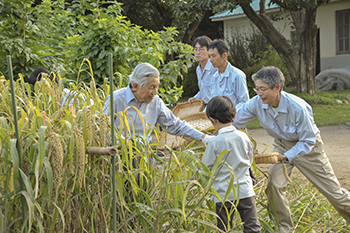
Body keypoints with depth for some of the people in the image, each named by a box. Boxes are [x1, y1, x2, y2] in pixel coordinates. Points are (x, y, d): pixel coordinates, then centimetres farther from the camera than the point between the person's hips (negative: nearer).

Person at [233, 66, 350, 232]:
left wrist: (286, 156, -37)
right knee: (274, 185, -14)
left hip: (307, 146, -3)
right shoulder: (257, 103, -23)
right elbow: (233, 123, -11)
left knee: (332, 190, 7)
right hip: (282, 145, 4)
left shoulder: (297, 108, -36)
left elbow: (308, 140, -26)